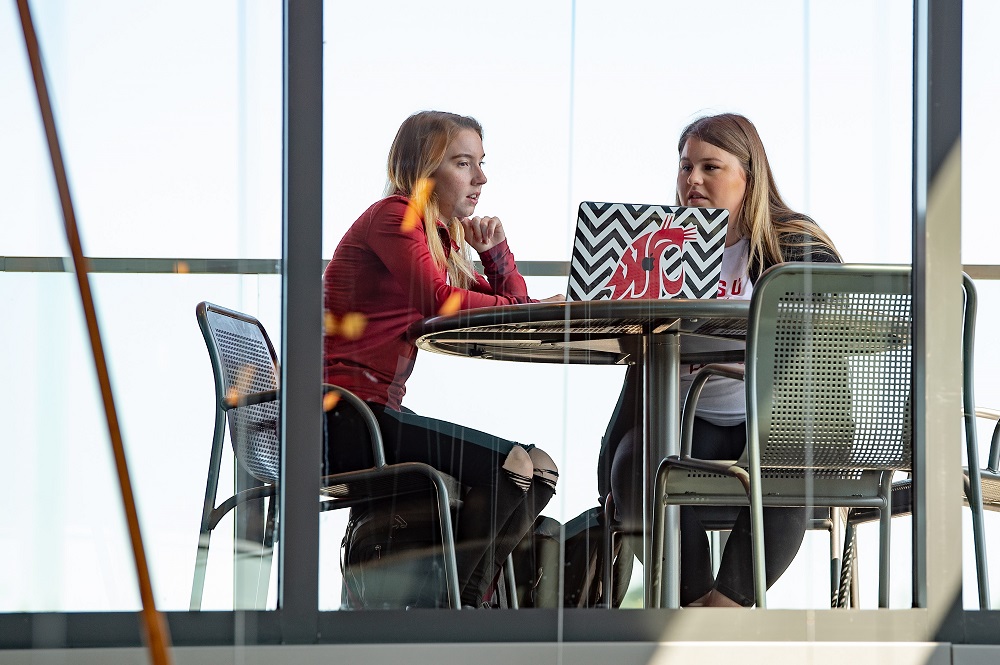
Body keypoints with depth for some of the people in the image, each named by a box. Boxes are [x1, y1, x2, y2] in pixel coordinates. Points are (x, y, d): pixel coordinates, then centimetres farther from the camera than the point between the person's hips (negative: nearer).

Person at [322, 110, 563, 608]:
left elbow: (513, 305, 21)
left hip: (383, 414, 10)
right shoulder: (393, 216, -6)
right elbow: (441, 302, -21)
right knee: (509, 465, -20)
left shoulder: (440, 235, 21)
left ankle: (463, 603, 5)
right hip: (345, 421, -10)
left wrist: (495, 249, 5)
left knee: (540, 469, 5)